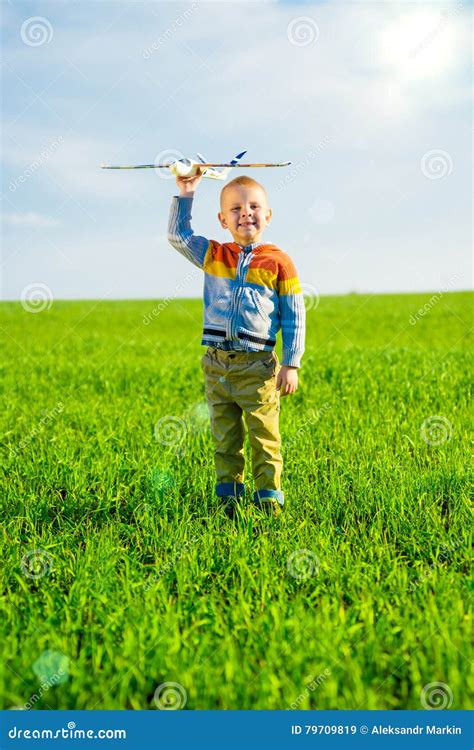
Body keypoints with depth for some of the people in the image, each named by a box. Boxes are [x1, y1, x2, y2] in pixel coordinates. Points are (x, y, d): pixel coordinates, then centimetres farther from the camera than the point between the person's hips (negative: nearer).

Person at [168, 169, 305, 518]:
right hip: (217, 365, 4)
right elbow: (178, 235, 13)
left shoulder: (277, 261, -2)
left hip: (257, 366, -3)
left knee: (264, 438, 3)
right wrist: (185, 193, 7)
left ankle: (269, 499, 10)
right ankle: (230, 497, 21)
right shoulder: (212, 255, 9)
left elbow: (294, 317, 0)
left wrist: (291, 364, -4)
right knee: (225, 440, 11)